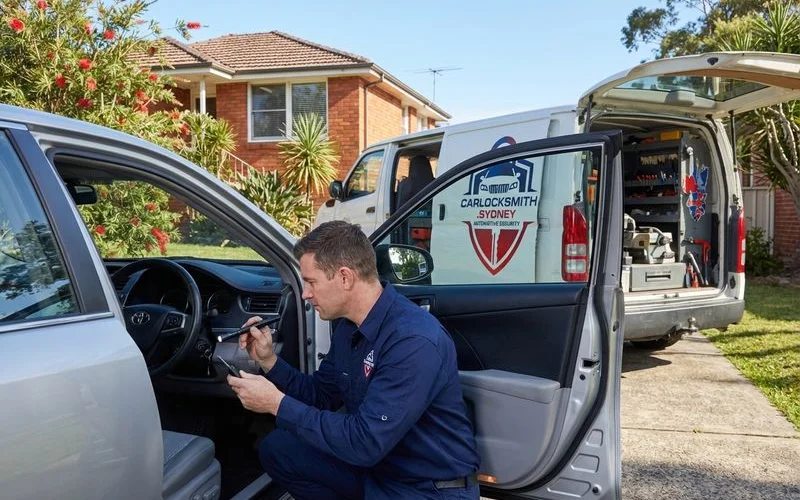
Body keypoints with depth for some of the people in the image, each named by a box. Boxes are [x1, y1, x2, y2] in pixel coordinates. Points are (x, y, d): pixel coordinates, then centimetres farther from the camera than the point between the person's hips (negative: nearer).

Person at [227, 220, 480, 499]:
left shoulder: (414, 341, -29)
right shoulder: (348, 324, 0)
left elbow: (365, 442, -30)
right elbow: (321, 396, 13)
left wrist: (277, 404, -23)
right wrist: (269, 360, -2)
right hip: (375, 460, 9)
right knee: (275, 449, 4)